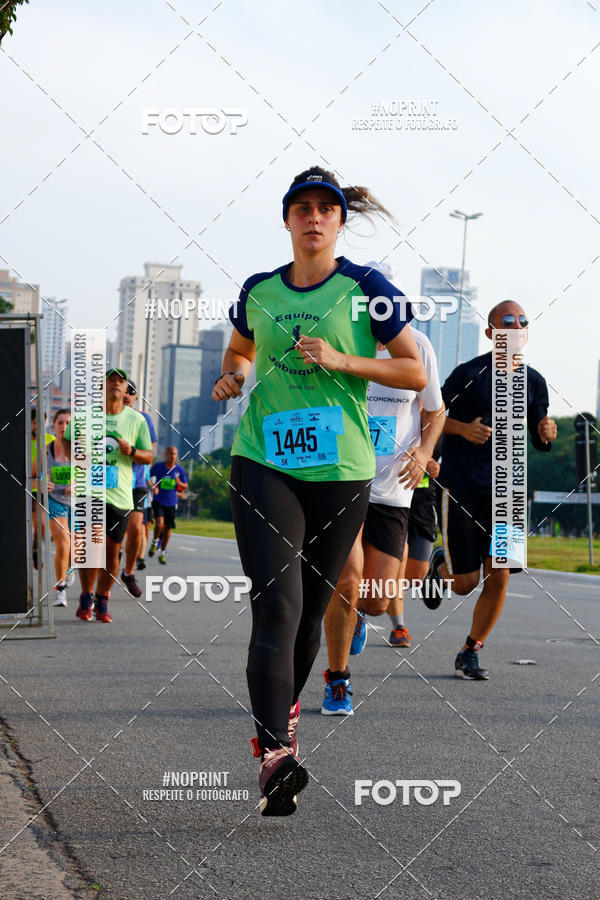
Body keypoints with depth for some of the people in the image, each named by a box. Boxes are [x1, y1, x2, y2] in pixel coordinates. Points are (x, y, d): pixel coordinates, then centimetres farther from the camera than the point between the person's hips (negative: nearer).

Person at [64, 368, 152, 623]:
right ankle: (86, 597, 13)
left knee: (111, 550, 2)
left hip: (119, 495, 1)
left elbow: (149, 456, 10)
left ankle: (101, 601, 18)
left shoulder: (137, 420, 5)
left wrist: (131, 452, -12)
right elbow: (67, 439, 17)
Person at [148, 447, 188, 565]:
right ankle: (155, 542, 7)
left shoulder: (180, 469, 0)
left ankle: (163, 553, 23)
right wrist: (153, 486, -14)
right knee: (159, 524, -22)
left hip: (171, 503, 2)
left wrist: (180, 483, -15)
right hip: (158, 502, -2)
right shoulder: (157, 466, -5)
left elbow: (185, 486, 8)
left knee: (167, 528, 7)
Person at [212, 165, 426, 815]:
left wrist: (342, 360, -12)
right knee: (277, 602, -16)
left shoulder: (365, 288, 1)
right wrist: (230, 377, 7)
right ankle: (275, 754, -26)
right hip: (263, 462, 0)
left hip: (341, 470, 0)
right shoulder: (258, 291, 10)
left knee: (311, 607, 10)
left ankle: (284, 709, 36)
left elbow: (416, 373, 0)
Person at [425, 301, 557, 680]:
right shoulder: (469, 374, -9)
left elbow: (539, 441, 13)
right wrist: (464, 428, -19)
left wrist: (546, 433, -10)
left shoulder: (533, 382, 5)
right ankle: (440, 563, 34)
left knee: (499, 578, -4)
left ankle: (470, 653, 12)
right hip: (461, 487, -4)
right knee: (465, 584, -2)